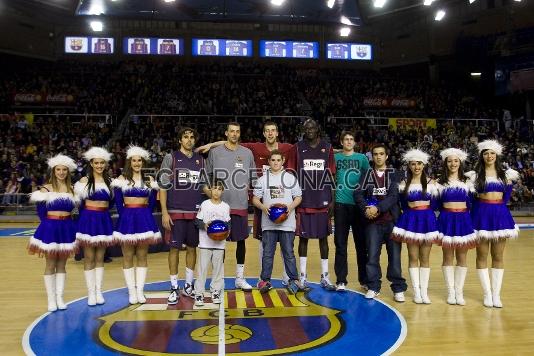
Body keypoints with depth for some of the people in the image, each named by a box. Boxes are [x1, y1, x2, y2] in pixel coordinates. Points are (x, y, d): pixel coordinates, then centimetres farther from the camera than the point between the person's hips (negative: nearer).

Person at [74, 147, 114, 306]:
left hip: (104, 220, 3)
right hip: (88, 220, -3)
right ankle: (91, 293, 10)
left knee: (100, 258, 9)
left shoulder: (109, 181, 7)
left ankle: (99, 291, 15)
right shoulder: (85, 181, -2)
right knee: (89, 258, 2)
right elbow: (78, 201, -1)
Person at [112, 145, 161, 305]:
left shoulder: (150, 180, 8)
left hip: (145, 219, 2)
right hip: (127, 219, -1)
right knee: (127, 257, 2)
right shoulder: (122, 179, 3)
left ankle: (140, 290, 10)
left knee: (142, 256, 5)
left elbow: (152, 202, 9)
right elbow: (118, 203, 2)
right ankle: (131, 291, 9)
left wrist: (145, 215, 0)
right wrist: (125, 217, -4)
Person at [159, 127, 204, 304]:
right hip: (175, 212, -3)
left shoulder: (201, 160, 10)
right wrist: (164, 212, -11)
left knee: (192, 248, 9)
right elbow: (163, 186, -4)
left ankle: (188, 286, 23)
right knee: (174, 248, 1)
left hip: (196, 212, 3)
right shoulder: (171, 158, -1)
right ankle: (174, 288, 12)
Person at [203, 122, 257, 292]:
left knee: (241, 240, 7)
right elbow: (206, 176, 6)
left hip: (241, 205, 2)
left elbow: (253, 177, 14)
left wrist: (249, 190, 4)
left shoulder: (247, 153, 8)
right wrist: (209, 192, -4)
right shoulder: (215, 152, 3)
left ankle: (240, 278, 19)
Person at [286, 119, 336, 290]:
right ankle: (303, 276, 16)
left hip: (322, 201, 1)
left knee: (323, 237, 7)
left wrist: (332, 199, 2)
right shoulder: (297, 148, 2)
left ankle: (325, 277, 16)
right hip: (303, 201, -1)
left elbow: (331, 175, 7)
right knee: (303, 237, 5)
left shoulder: (327, 147, 5)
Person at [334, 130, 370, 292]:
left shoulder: (362, 158, 7)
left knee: (361, 243, 7)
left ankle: (364, 279, 19)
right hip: (341, 205, 0)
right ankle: (341, 280, 10)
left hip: (359, 204, 1)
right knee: (340, 244, 2)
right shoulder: (335, 157, 7)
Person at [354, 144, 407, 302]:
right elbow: (358, 194, -1)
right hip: (372, 222, 1)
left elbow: (394, 196, -8)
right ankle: (373, 287, 16)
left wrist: (378, 208, -19)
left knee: (395, 255, 2)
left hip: (392, 221, -1)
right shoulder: (366, 174, 10)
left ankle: (398, 289, 13)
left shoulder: (394, 174, 5)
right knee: (372, 255, 3)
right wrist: (366, 208, -18)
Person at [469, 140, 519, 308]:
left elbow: (506, 197, 12)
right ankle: (487, 293, 10)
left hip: (500, 215, 2)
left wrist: (498, 208, 6)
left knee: (498, 256, 4)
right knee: (482, 256, 1)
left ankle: (496, 294, 11)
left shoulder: (506, 174, 9)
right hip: (481, 215, -2)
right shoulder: (475, 175, 2)